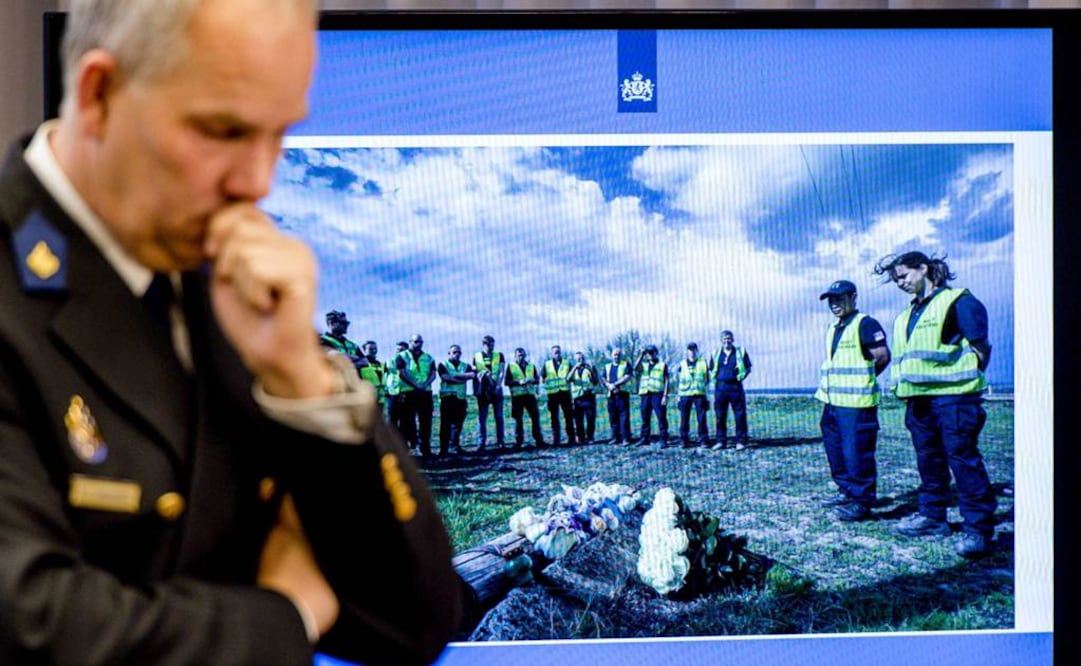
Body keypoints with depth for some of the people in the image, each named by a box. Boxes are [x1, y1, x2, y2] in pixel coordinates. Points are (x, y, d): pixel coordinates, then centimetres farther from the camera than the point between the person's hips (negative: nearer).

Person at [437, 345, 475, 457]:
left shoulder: (465, 366, 15)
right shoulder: (443, 365, 5)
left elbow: (473, 375, -4)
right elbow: (446, 377, -12)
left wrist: (456, 375, -13)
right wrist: (463, 379, -10)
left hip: (461, 398, 3)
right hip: (447, 397, -3)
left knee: (458, 424, 3)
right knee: (446, 424, -5)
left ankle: (455, 445, 15)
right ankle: (443, 448, -4)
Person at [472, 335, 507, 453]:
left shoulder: (499, 356, 6)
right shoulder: (476, 357, 7)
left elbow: (502, 372, 0)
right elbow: (474, 373, 9)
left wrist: (498, 386, -12)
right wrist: (475, 389, -2)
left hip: (496, 390, 0)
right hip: (482, 390, 0)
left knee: (499, 417, 2)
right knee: (481, 417, -1)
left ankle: (500, 442, 8)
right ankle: (481, 442, 2)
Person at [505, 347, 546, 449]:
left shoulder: (531, 366, 15)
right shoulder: (511, 367, 6)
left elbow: (537, 380, 13)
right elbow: (507, 381, -2)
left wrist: (531, 380, -9)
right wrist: (519, 382, -15)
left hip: (530, 395, 3)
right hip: (517, 396, -2)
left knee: (535, 417, -2)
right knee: (518, 419, -1)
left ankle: (539, 440, 3)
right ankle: (518, 441, 6)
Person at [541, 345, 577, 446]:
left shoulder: (566, 364, 11)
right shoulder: (547, 365, 11)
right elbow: (541, 378, 6)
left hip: (565, 392, 0)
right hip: (552, 394, 0)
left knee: (569, 416, -1)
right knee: (554, 418, 2)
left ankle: (571, 439, 3)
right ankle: (555, 440, 6)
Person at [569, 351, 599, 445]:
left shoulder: (590, 368, 10)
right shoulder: (573, 369, 14)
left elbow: (596, 382, 1)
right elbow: (569, 379, -6)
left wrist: (591, 372, -12)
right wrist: (575, 368, -15)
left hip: (589, 397, -1)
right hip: (577, 398, 1)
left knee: (590, 419, -5)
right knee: (578, 420, 0)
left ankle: (589, 438, 2)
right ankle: (581, 439, 7)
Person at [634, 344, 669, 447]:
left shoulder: (662, 365, 9)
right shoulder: (643, 365, 18)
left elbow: (666, 381, 4)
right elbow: (635, 368, -5)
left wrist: (665, 396, -6)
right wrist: (641, 355, -5)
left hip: (658, 394, -4)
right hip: (645, 395, 4)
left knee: (661, 418, -8)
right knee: (645, 418, 7)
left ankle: (663, 440, -8)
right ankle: (644, 439, 14)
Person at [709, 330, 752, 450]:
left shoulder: (740, 352, 6)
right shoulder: (716, 354, 12)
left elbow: (748, 368, 9)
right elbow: (711, 369, 19)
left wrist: (741, 376, -4)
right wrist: (714, 379, 5)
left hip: (735, 386, -2)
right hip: (720, 387, 2)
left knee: (740, 415, -3)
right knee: (720, 415, 2)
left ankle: (741, 442, 2)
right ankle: (721, 441, 9)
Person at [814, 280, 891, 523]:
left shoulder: (865, 325, -9)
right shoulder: (832, 329, 19)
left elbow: (882, 357, -12)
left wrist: (863, 378, 0)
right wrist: (826, 384, 14)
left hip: (855, 403, -9)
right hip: (832, 401, 9)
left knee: (856, 453, -9)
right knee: (836, 451, 14)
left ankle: (862, 502, -5)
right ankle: (847, 492, 26)